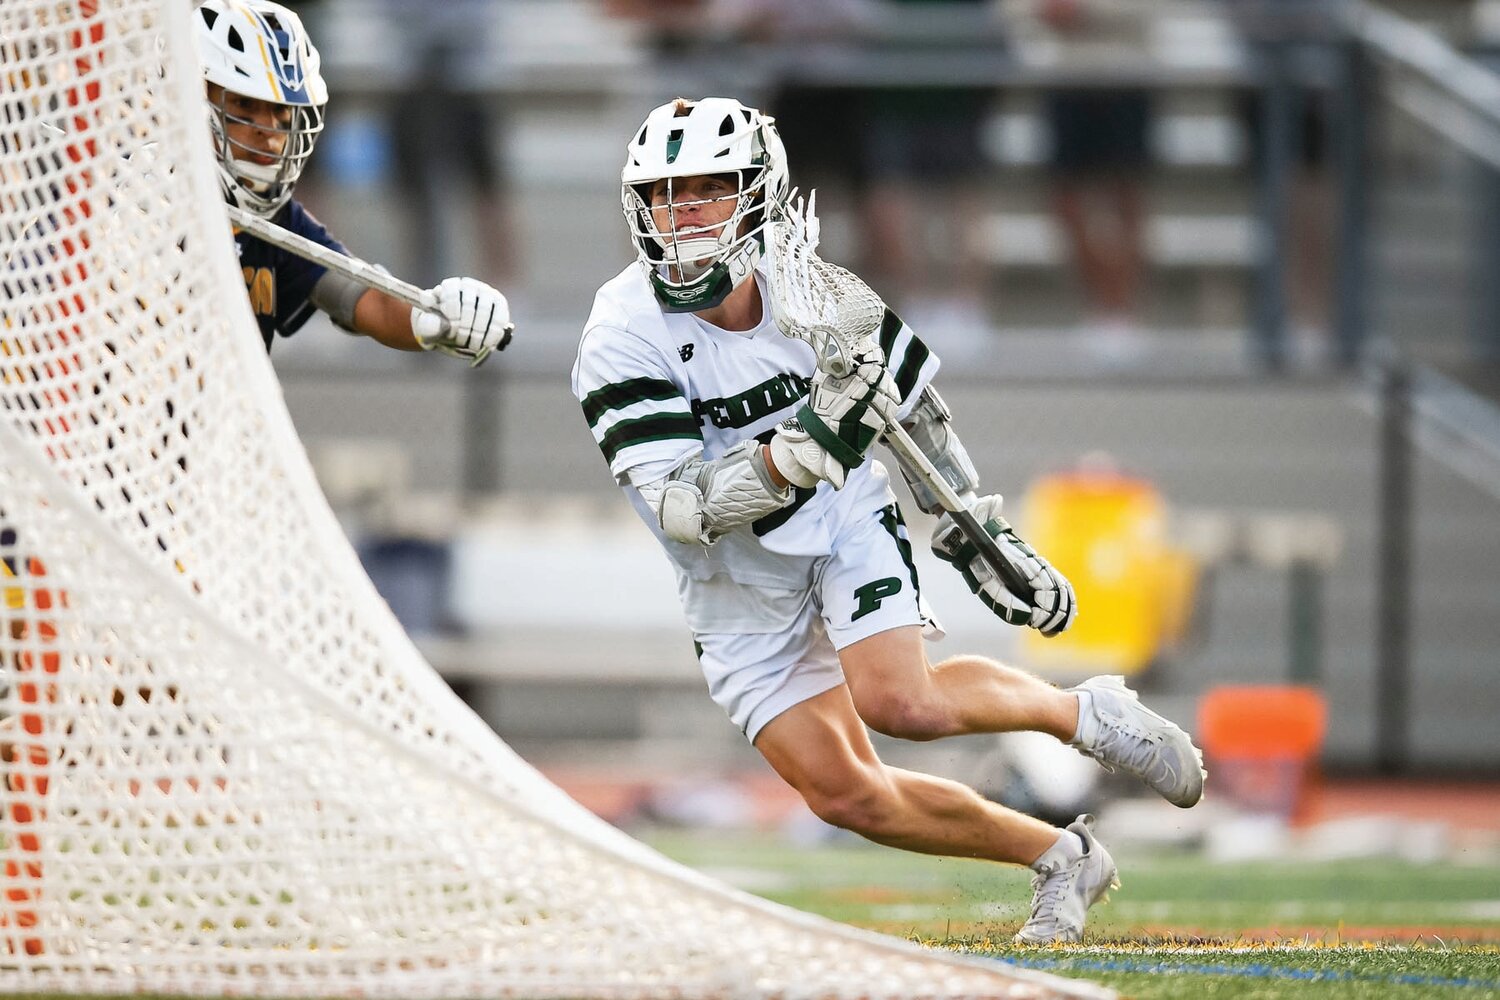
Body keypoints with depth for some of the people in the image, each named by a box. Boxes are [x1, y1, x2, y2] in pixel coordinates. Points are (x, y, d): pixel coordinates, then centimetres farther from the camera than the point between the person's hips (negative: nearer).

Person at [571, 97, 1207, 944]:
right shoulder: (624, 341, -23)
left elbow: (917, 412, 4)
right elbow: (680, 510, -31)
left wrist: (985, 538, 8)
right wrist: (803, 450, -45)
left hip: (846, 525, -1)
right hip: (741, 586, 1)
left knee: (898, 701, -27)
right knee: (847, 796, -3)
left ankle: (1079, 712, -1)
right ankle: (1061, 860, 15)